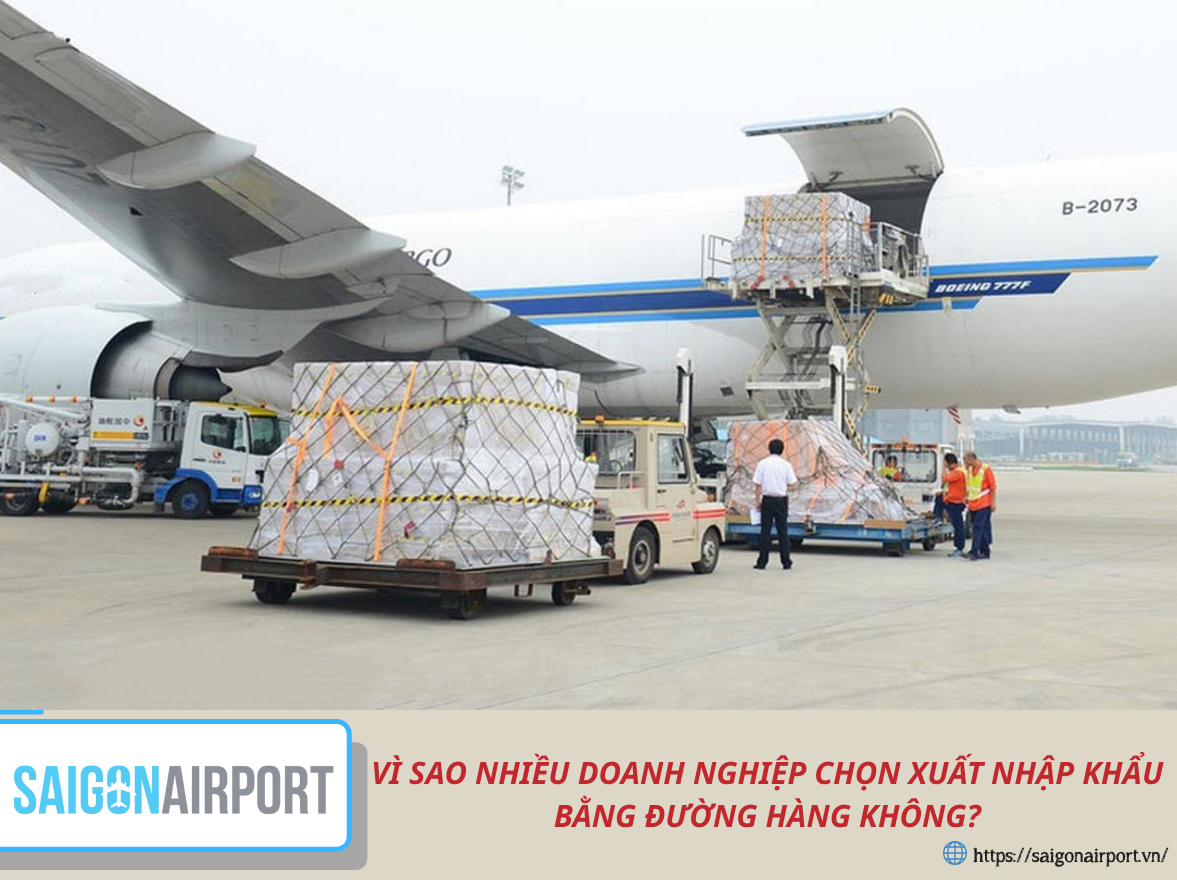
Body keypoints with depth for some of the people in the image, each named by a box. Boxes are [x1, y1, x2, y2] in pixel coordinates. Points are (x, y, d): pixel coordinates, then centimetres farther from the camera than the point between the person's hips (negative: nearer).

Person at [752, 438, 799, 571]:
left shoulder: (763, 463, -2)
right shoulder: (786, 465, -1)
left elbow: (758, 485, -2)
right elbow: (792, 483, -4)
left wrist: (757, 501, 5)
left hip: (767, 499, 0)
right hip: (781, 499, 0)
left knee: (765, 530, 3)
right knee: (783, 531, 5)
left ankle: (762, 562, 3)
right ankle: (786, 562, 6)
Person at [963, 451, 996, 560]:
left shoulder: (986, 469, -10)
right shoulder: (969, 470, 10)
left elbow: (993, 487, -8)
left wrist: (993, 503, -11)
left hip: (984, 505, -7)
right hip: (973, 505, 7)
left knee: (978, 528, -13)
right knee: (983, 529, 11)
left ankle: (974, 552, -18)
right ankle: (984, 552, 17)